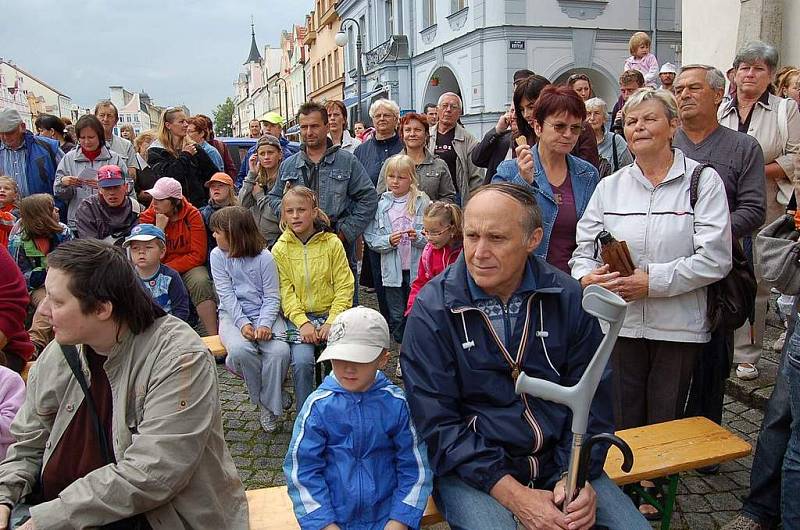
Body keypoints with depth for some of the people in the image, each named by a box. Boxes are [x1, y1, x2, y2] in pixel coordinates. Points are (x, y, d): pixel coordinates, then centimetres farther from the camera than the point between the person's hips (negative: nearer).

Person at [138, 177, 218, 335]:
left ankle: (213, 336, -29)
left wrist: (168, 268, -16)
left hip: (188, 267, -2)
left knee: (200, 281, -32)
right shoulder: (148, 217, -1)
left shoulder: (192, 215, -7)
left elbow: (198, 255, -11)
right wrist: (159, 228, -16)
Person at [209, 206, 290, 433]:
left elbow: (272, 297, -6)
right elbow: (227, 296, -6)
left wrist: (264, 325, -23)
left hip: (264, 314, -1)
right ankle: (263, 400, -6)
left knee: (280, 350, -29)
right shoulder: (218, 256, 1)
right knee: (240, 350, -32)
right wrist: (243, 324, -20)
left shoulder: (264, 257, -5)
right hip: (233, 315, 1)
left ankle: (268, 405, -6)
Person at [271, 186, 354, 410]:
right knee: (301, 361, -22)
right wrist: (303, 323, -17)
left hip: (331, 314, 0)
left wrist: (332, 322, -13)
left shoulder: (332, 243, -1)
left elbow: (344, 286, -2)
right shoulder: (280, 249, 1)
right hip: (299, 317, 0)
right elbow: (285, 292, -3)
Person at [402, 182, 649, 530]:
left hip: (558, 459, 3)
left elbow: (592, 397, 2)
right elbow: (438, 423, -14)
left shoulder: (568, 298, -3)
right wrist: (514, 496, -19)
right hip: (469, 468, -3)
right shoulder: (432, 310, -12)